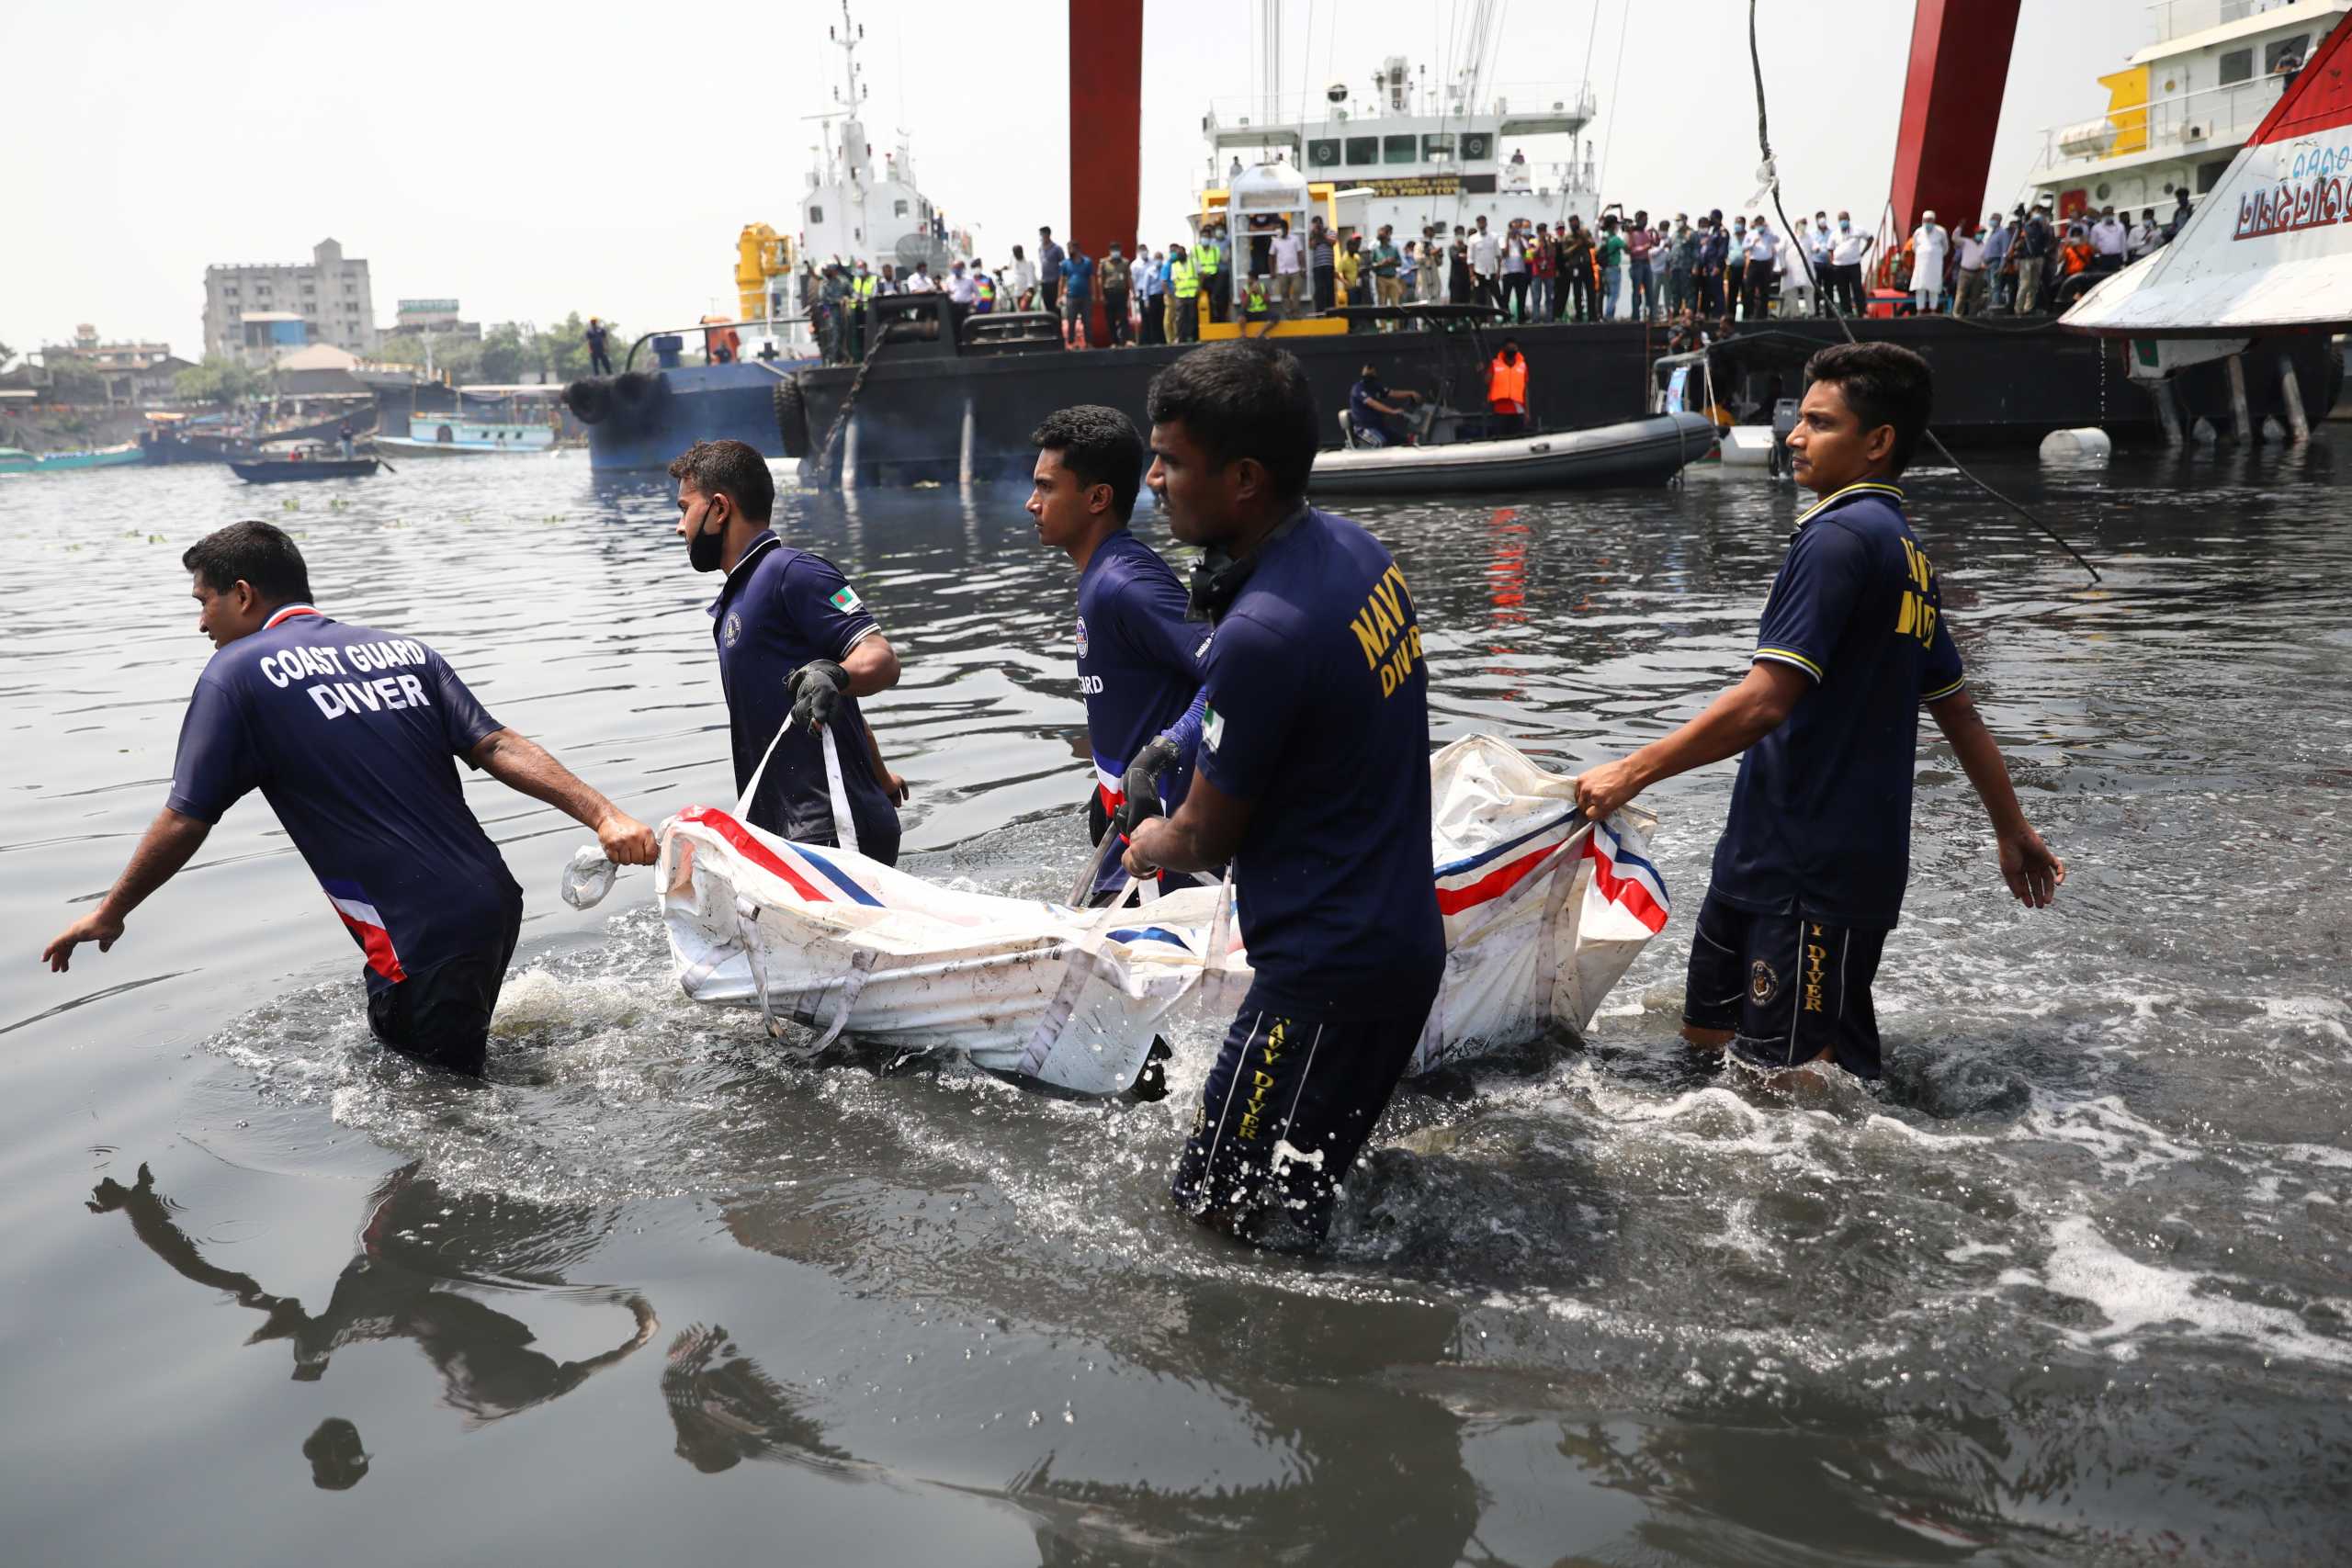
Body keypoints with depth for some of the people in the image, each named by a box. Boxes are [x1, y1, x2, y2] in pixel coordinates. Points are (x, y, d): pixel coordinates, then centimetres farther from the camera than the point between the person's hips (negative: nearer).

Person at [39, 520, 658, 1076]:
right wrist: (602, 814, -7)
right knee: (462, 1060, 27)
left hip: (423, 941, -7)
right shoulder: (403, 649, 12)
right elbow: (500, 748, -1)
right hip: (497, 907, 7)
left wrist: (108, 913, 14)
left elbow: (184, 822, -1)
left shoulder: (236, 673, -3)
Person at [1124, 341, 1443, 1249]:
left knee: (1220, 1206, 4)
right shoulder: (1357, 550, 2)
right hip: (1407, 936, 10)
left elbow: (1206, 840, -13)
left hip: (1327, 970, -10)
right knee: (1307, 1165, 25)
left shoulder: (1262, 633, -27)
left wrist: (1151, 846, 9)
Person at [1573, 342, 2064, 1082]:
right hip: (1768, 853, 10)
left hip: (1813, 870, -10)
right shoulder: (1905, 553, 16)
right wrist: (2013, 831, 27)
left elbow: (1764, 702, -23)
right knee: (1707, 1032, 17)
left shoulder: (1838, 536, -15)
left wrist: (1634, 771, -18)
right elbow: (1958, 712, 20)